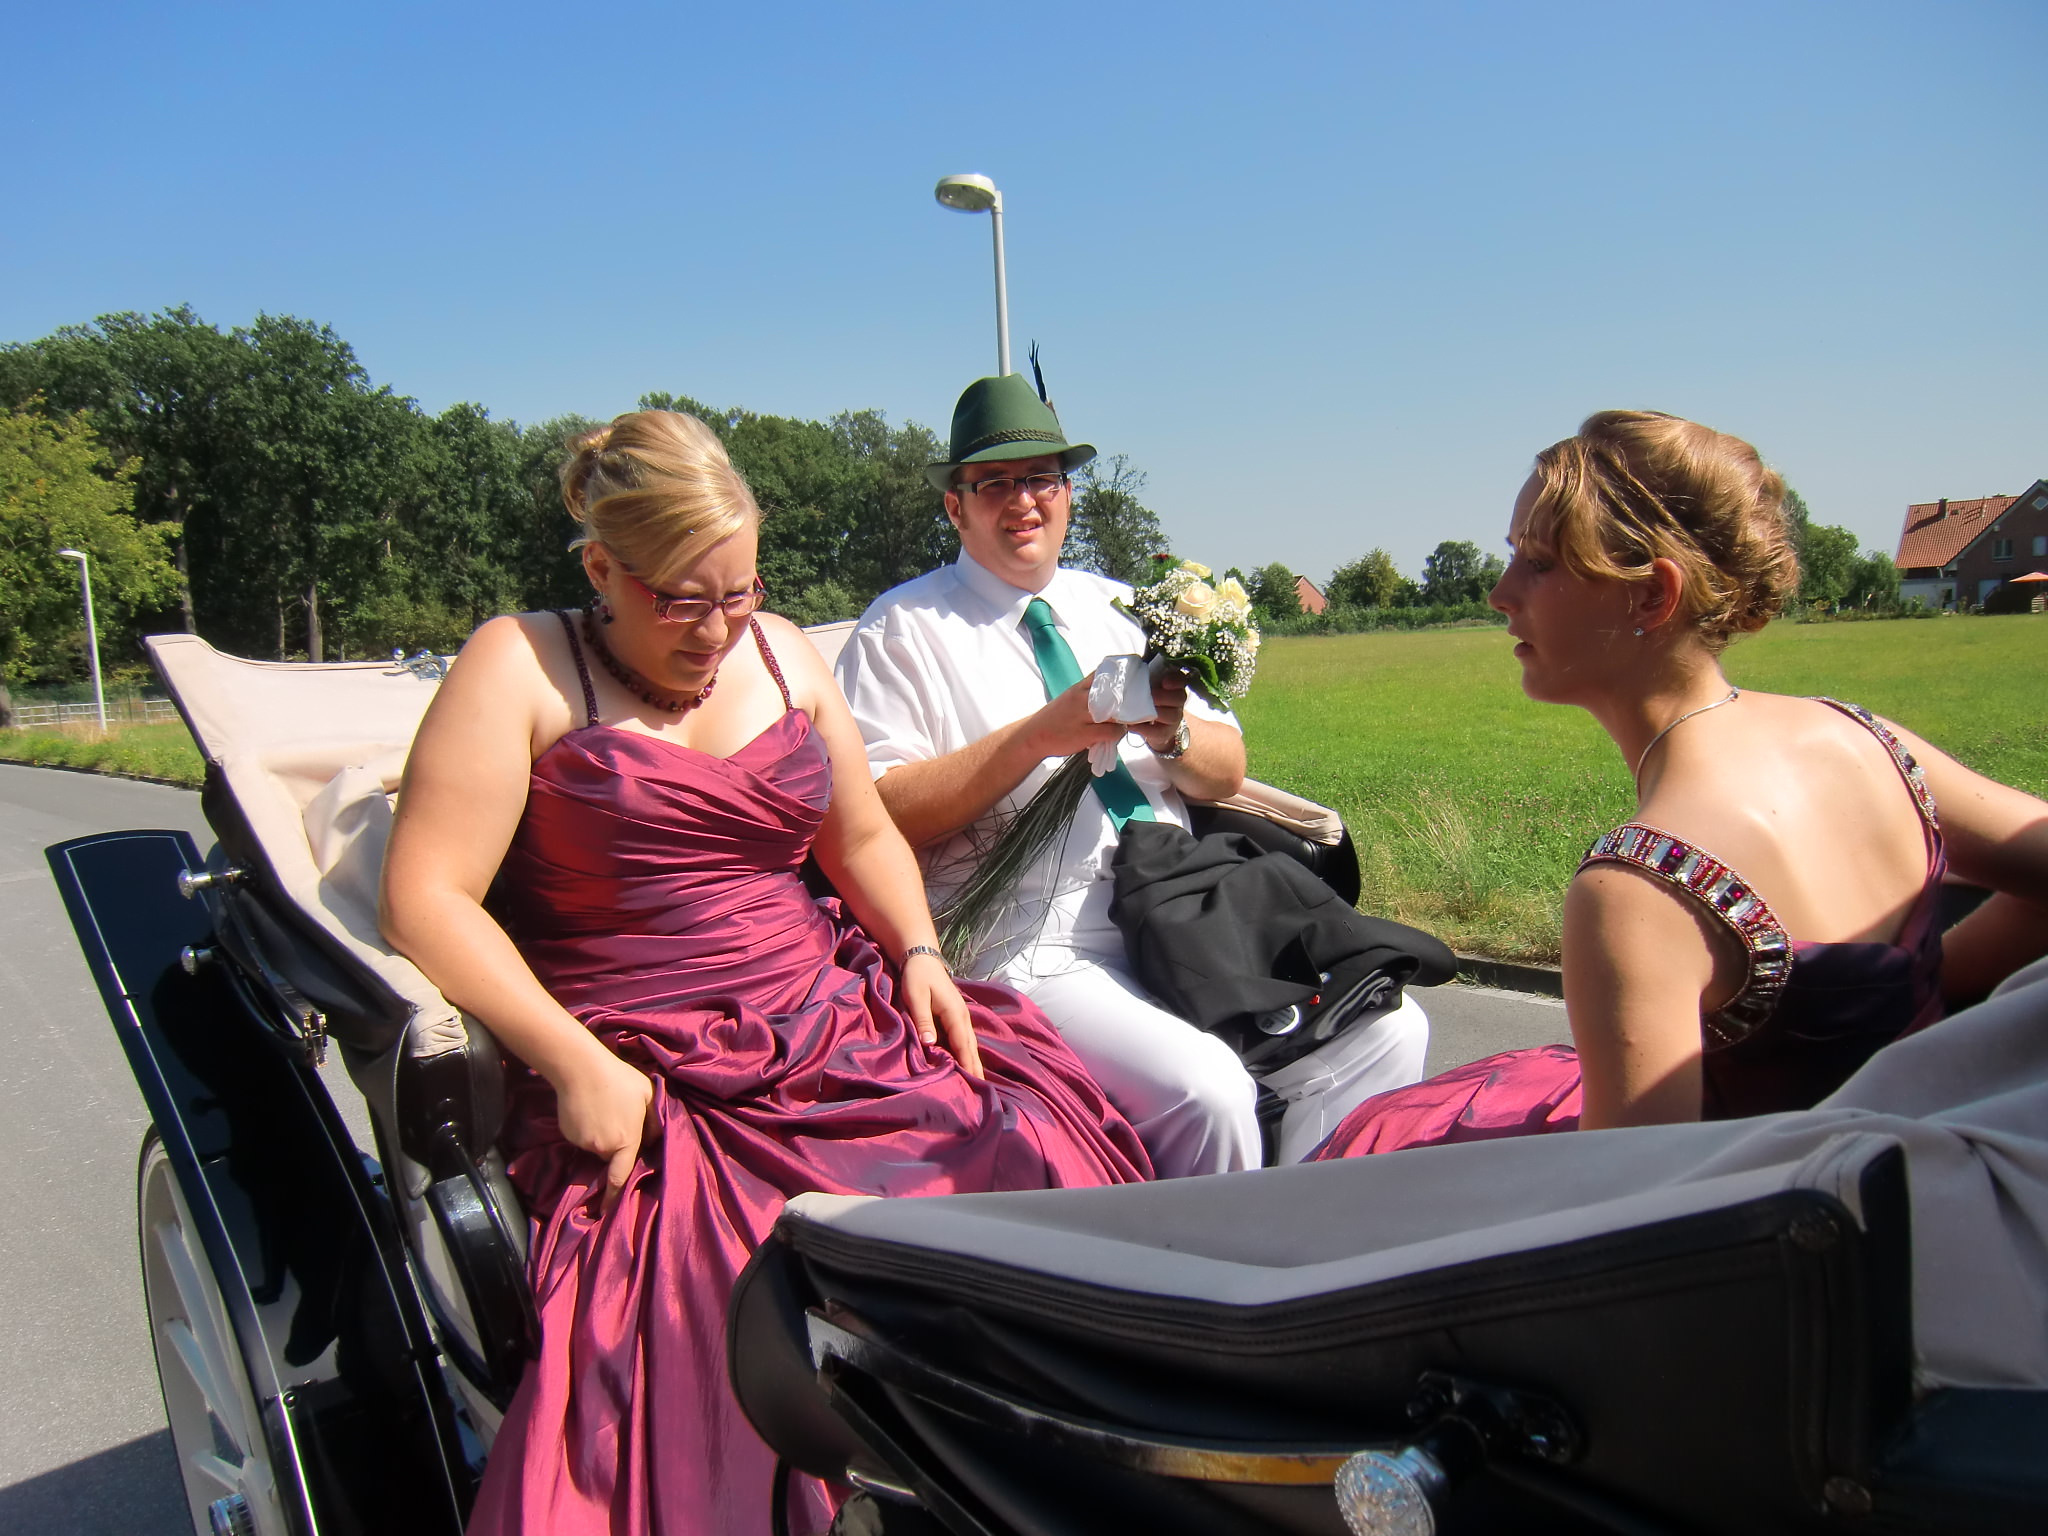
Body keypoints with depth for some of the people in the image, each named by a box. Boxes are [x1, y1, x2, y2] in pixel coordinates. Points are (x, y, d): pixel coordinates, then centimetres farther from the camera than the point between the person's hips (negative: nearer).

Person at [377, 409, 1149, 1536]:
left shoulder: (782, 656, 14)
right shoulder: (519, 667, -2)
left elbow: (862, 834, 25)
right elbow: (427, 899, -9)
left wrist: (920, 953, 7)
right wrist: (577, 1065, -16)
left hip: (836, 1029, 5)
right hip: (646, 1083, -4)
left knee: (1040, 1145, -18)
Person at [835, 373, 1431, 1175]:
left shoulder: (1121, 608, 20)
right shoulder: (904, 628, 3)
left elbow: (1227, 772, 15)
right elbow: (878, 814, -9)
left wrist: (1172, 733, -8)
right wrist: (1039, 735, -15)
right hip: (1032, 947, -6)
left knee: (1388, 1029, -10)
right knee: (1204, 1088, -29)